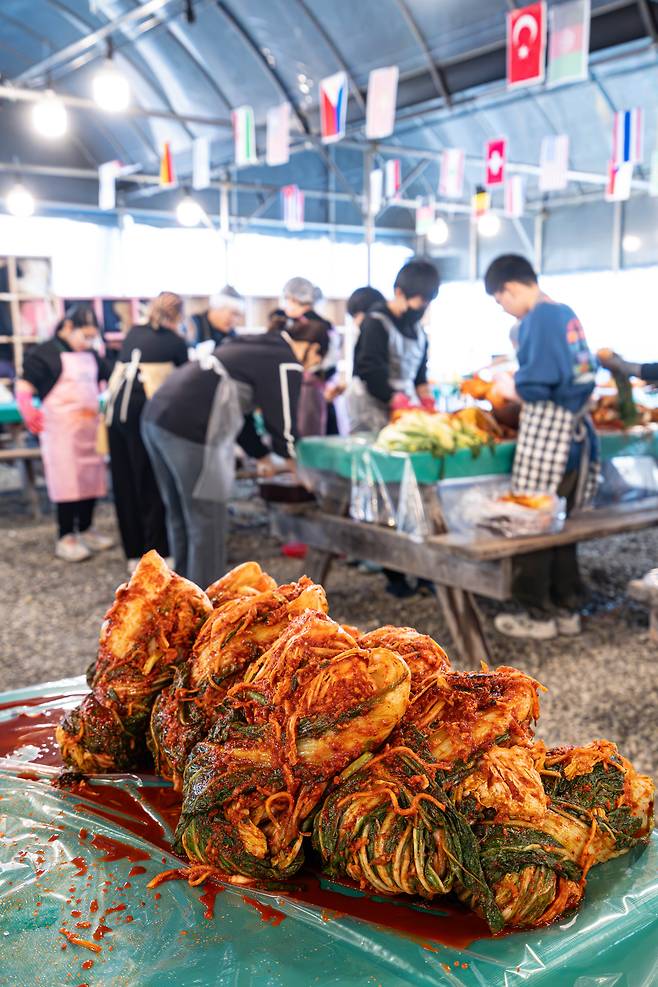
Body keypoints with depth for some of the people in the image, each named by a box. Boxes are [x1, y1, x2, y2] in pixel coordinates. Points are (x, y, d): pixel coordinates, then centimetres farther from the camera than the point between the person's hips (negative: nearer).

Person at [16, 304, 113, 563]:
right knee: (67, 481, -6)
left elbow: (109, 378, 26)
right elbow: (25, 386, -13)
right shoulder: (45, 353, -7)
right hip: (61, 428, -7)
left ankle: (86, 530, 25)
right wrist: (26, 407, -28)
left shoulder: (91, 354, 13)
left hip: (90, 427, 7)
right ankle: (65, 539, 3)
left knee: (91, 478, 10)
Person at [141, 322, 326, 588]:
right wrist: (296, 467, 18)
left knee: (180, 518, 20)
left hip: (157, 416, 10)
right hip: (189, 430, -10)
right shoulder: (286, 364, -2)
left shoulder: (256, 349, 26)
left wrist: (263, 456, 37)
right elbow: (283, 424, 0)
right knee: (207, 525, 1)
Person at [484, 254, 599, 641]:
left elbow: (536, 385, -19)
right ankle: (566, 608, 23)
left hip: (546, 430, -9)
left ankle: (538, 615, 9)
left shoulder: (538, 318, -12)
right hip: (577, 429, 9)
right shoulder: (567, 314, 14)